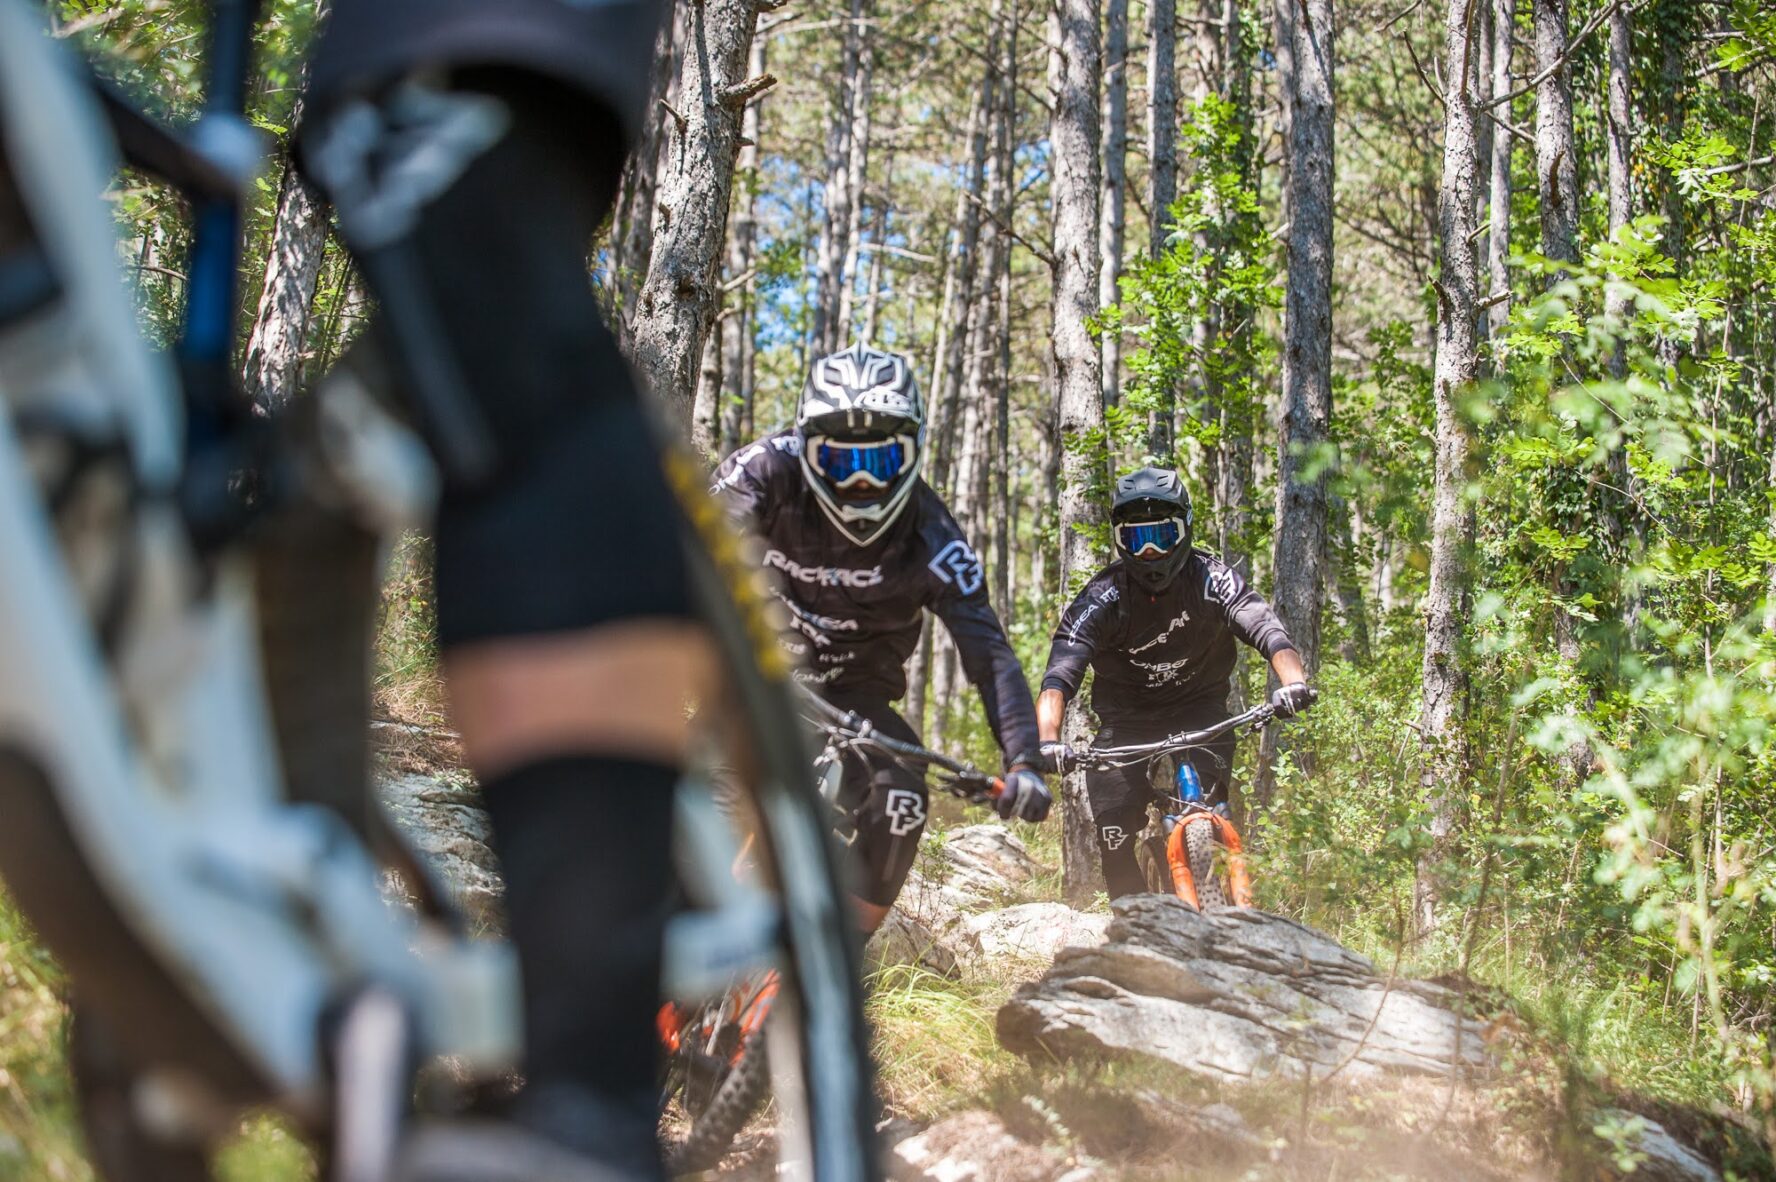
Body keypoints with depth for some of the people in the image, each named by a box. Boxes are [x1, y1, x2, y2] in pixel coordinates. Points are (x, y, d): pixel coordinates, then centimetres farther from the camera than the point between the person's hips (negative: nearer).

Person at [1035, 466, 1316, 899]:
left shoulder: (1210, 578, -17)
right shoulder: (1102, 597, -17)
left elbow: (1266, 628, -31)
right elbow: (1060, 676, -27)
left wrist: (1294, 682, -52)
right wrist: (1048, 740, -46)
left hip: (1198, 708, 0)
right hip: (1126, 720, 1)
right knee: (1114, 841, -12)